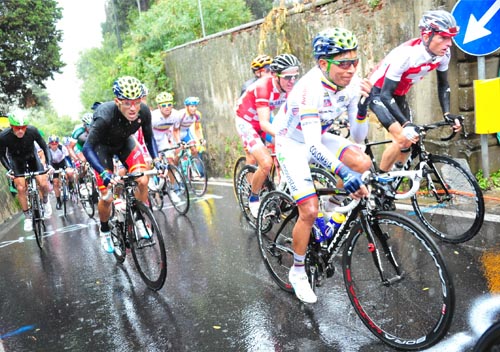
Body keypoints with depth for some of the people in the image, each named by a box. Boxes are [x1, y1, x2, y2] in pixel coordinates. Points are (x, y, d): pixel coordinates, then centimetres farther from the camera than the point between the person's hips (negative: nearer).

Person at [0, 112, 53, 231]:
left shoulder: (33, 131, -31)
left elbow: (44, 147, -16)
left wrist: (49, 164, -25)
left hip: (31, 156, 0)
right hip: (16, 160, 0)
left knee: (43, 183, -17)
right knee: (21, 188, -12)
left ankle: (45, 201, 17)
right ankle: (27, 217, 5)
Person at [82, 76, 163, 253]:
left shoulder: (144, 111, -27)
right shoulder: (105, 116, -39)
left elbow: (149, 137, -9)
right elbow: (87, 148, -33)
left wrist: (156, 160, -22)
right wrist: (104, 173, -46)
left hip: (124, 142, 3)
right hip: (102, 146, -3)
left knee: (142, 180, -17)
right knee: (107, 197, -9)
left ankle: (140, 220, 7)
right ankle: (104, 232, 19)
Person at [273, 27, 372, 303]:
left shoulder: (352, 83, -15)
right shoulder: (310, 88, -33)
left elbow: (358, 137, -12)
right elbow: (313, 147, -42)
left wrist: (362, 108, -29)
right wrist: (344, 173, -55)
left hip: (319, 137, 6)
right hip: (292, 144, -5)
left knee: (363, 163, -21)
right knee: (310, 211, -14)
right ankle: (297, 272, 9)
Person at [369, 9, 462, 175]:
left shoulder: (443, 54, -14)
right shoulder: (406, 54, -35)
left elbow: (443, 85, 2)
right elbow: (386, 95, -34)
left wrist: (447, 113, -11)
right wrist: (406, 124, -43)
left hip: (399, 95, 7)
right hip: (378, 92, -7)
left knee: (410, 139, 1)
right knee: (404, 139, -22)